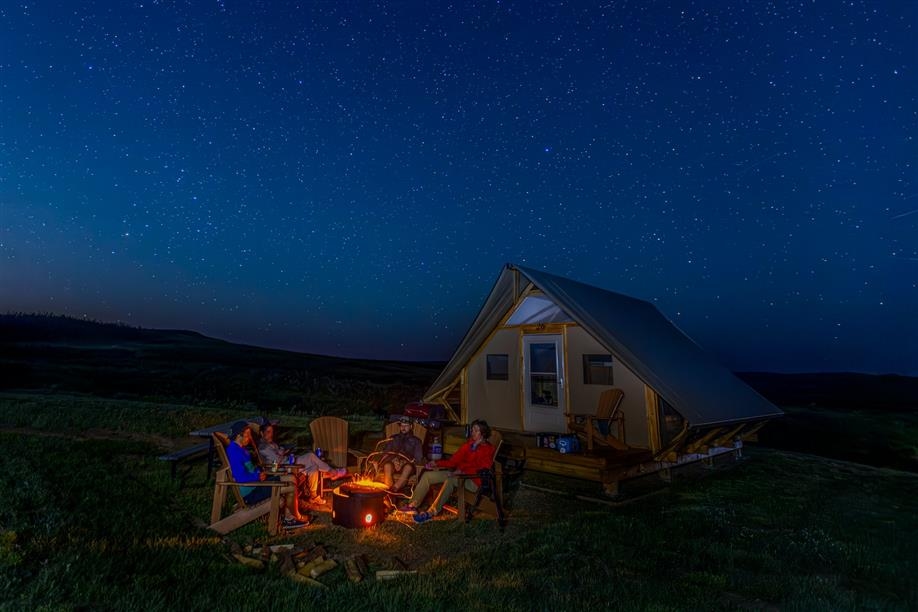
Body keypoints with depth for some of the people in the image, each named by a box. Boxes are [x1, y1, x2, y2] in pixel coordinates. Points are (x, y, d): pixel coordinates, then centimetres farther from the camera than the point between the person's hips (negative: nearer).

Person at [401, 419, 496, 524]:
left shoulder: (488, 449, -1)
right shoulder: (468, 444, 17)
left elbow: (482, 468, -14)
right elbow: (454, 460, 14)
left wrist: (462, 471, -25)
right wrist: (436, 463, 2)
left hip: (473, 480, -7)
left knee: (451, 479, -39)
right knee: (427, 475, -4)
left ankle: (431, 513, -38)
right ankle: (413, 505, -6)